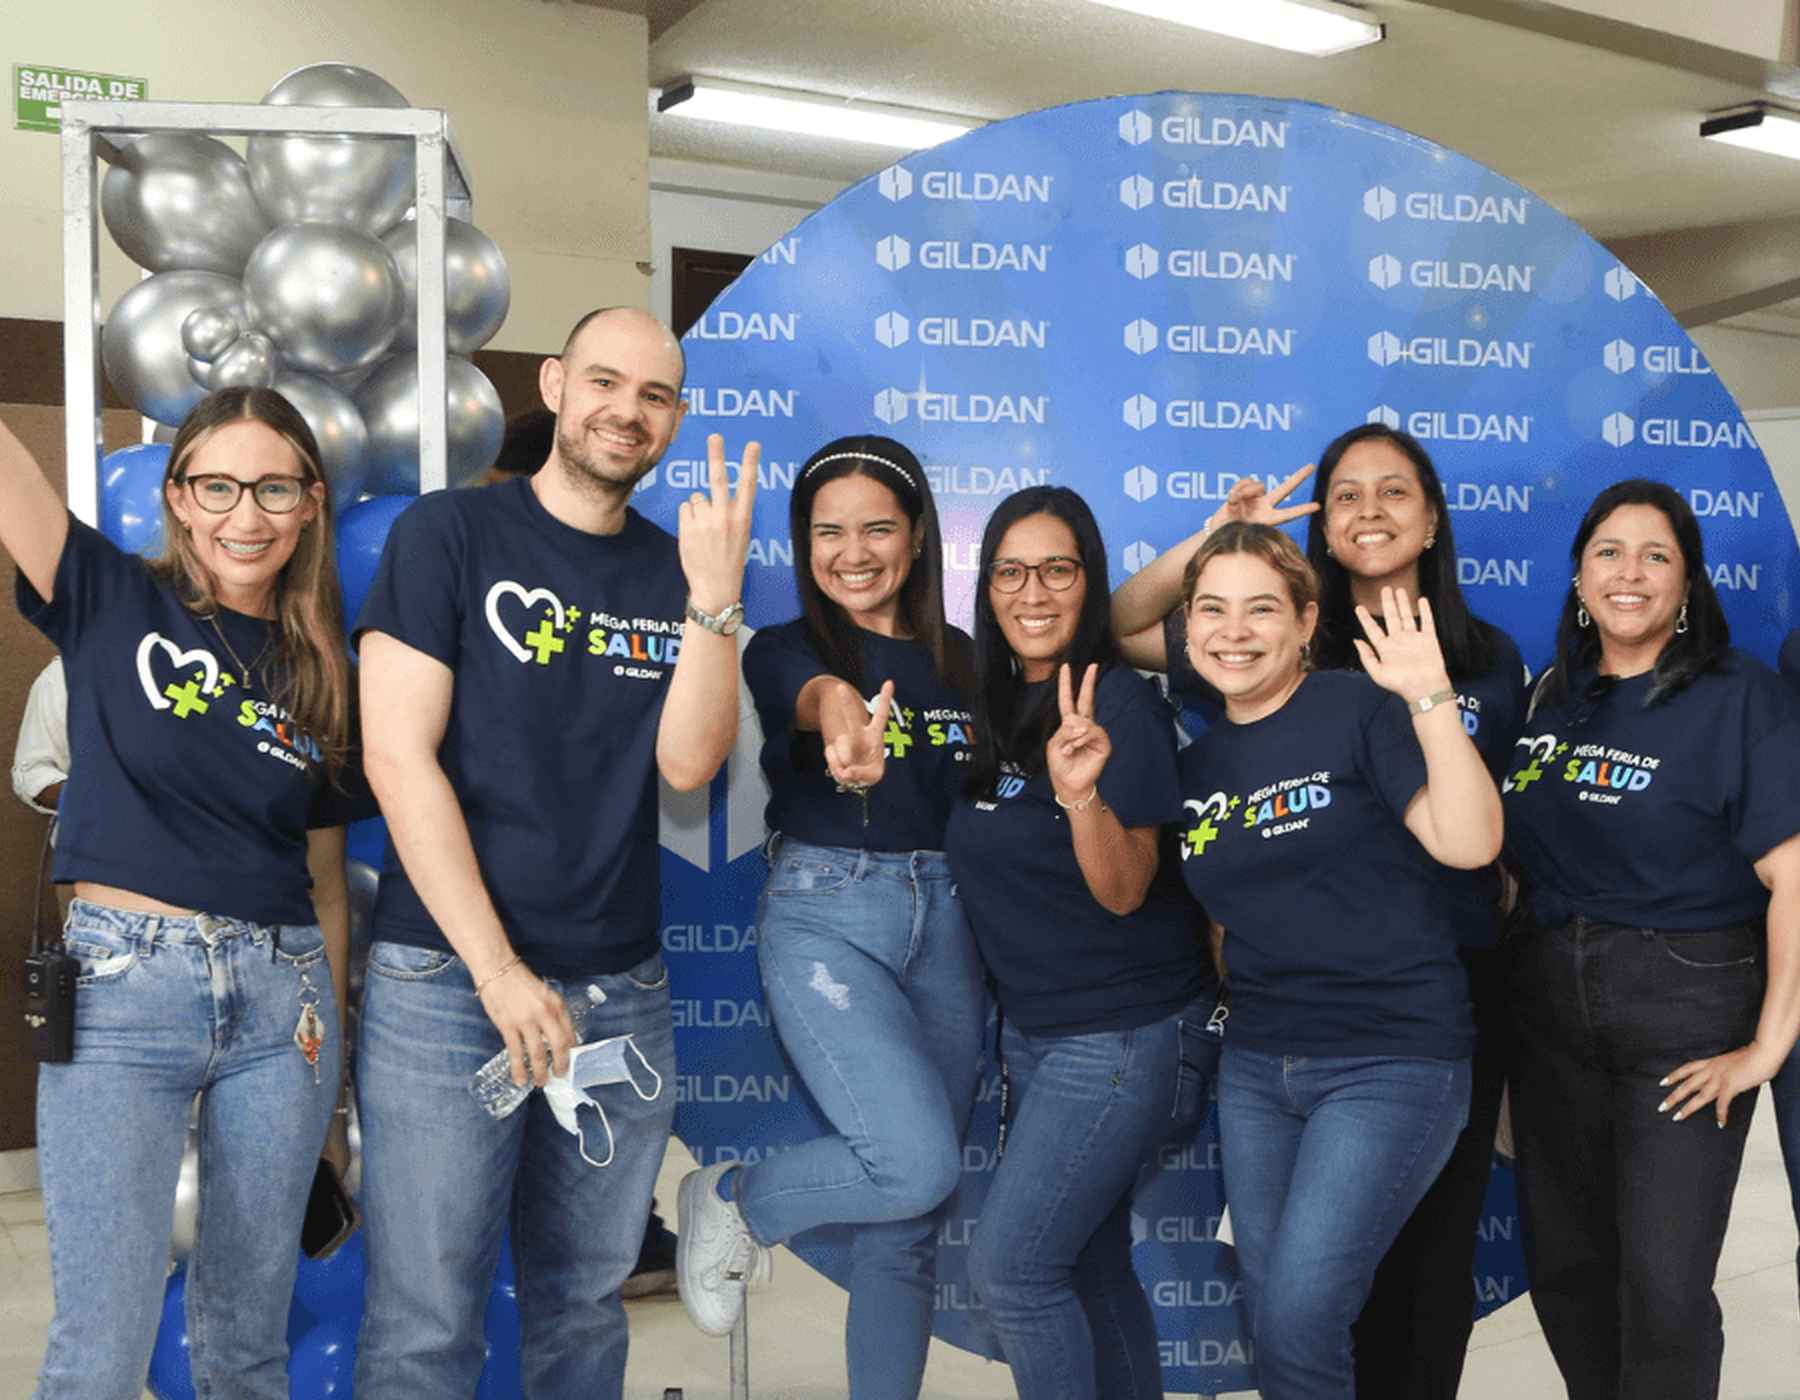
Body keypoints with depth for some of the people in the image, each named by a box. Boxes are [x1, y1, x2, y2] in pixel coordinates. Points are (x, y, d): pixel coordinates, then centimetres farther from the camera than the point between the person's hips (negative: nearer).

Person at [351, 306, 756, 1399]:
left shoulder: (675, 573, 9)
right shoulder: (451, 534, -2)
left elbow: (688, 762, -3)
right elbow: (399, 758, -9)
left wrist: (715, 595, -16)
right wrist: (499, 971, -13)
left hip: (622, 992, 4)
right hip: (446, 981, -4)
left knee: (586, 1307, 14)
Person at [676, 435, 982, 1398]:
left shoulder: (962, 659, 9)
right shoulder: (783, 650, -3)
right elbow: (812, 694, -28)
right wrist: (839, 710, -52)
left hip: (947, 923, 4)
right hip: (826, 918, -4)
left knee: (907, 1227, 7)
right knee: (919, 1165, -18)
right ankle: (730, 1203, 10)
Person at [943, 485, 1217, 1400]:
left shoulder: (1119, 706, -16)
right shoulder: (993, 705, 6)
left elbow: (1124, 891, -20)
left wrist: (1081, 794, -38)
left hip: (1122, 1037, -7)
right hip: (1032, 1030, 7)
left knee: (1009, 1267, -8)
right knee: (1089, 1272, 13)